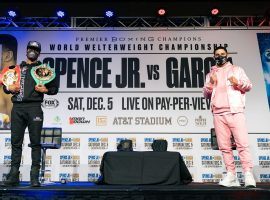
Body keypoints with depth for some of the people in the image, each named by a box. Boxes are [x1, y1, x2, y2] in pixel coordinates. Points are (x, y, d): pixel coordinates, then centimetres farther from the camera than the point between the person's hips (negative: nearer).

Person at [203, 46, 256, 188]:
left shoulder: (237, 70, 16)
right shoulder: (210, 74, 21)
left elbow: (249, 86, 9)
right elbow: (206, 94, 16)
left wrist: (239, 83, -11)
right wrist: (211, 83, -3)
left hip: (235, 112, -2)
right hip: (218, 114, 3)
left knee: (243, 143, -12)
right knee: (224, 146, -1)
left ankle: (248, 174, -12)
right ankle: (231, 175, 2)